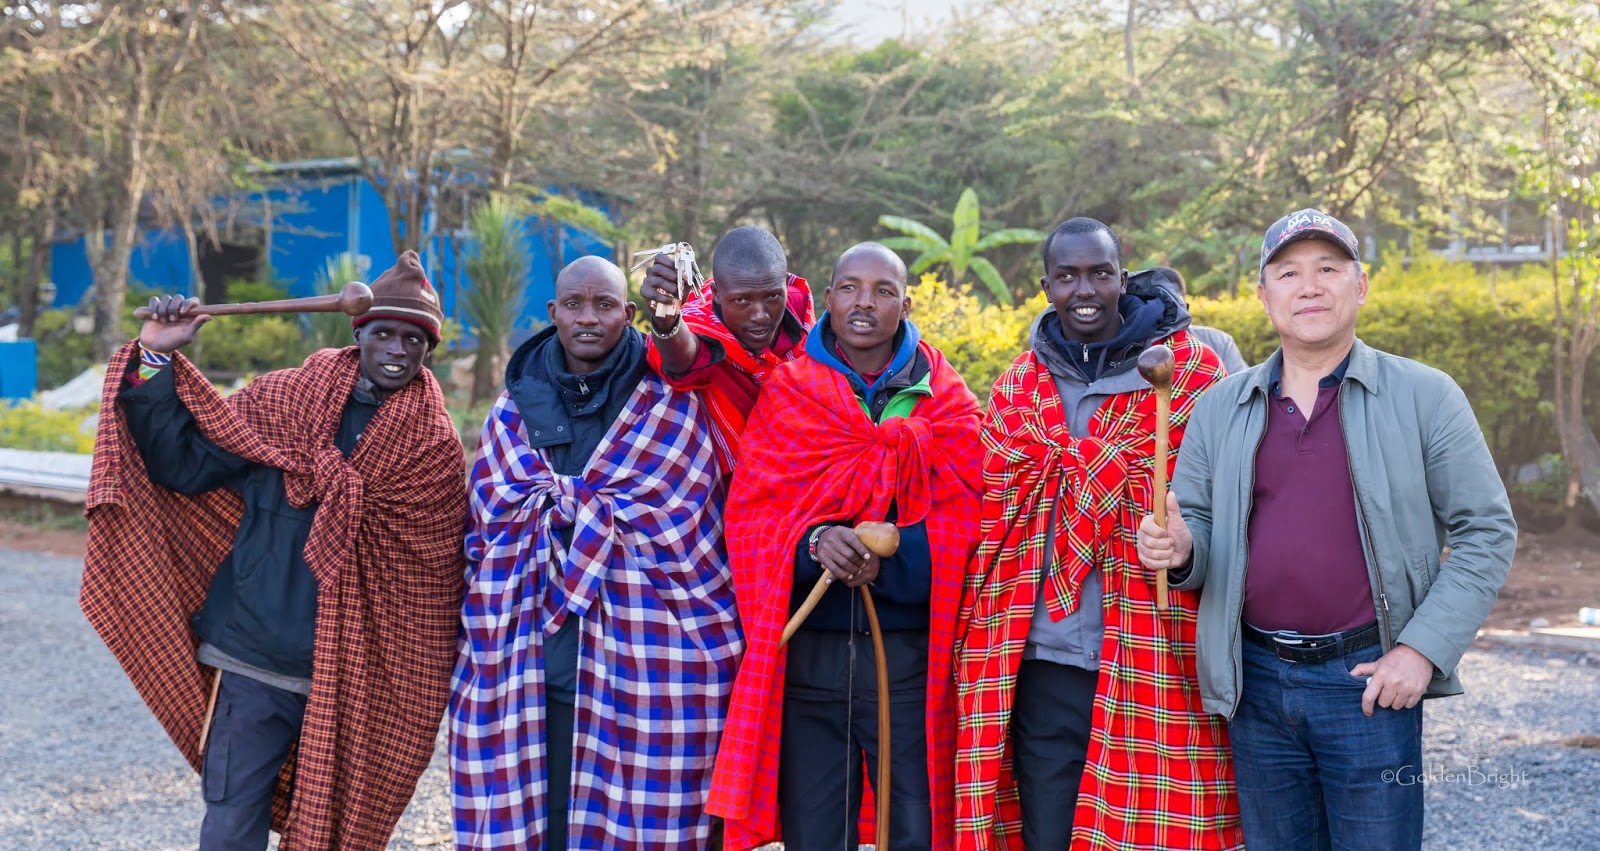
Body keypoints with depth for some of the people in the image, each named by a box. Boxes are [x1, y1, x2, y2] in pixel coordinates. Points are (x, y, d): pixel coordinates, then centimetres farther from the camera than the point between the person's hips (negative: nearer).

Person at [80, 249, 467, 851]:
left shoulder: (436, 446, -1)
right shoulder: (281, 399, 2)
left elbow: (438, 572, 1)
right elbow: (182, 468, -1)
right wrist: (157, 362, -9)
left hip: (355, 681, 0)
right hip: (254, 665, 0)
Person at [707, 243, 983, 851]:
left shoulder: (944, 403, 6)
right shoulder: (785, 394, 7)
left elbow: (960, 527, -3)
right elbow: (751, 514, -1)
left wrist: (887, 556, -20)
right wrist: (814, 542, -20)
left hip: (909, 651, 0)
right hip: (806, 648, 1)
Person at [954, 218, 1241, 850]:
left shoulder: (1191, 374, 0)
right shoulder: (1016, 388, 11)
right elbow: (992, 523, 12)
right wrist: (986, 653, 6)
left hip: (1153, 670, -3)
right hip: (1043, 668, 3)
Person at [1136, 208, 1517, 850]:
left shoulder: (1424, 396, -2)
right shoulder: (1221, 407, 8)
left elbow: (1487, 532, -3)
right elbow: (1198, 527, 11)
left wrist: (1423, 650, -11)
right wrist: (1177, 549, -13)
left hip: (1368, 683, -3)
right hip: (1255, 684, 3)